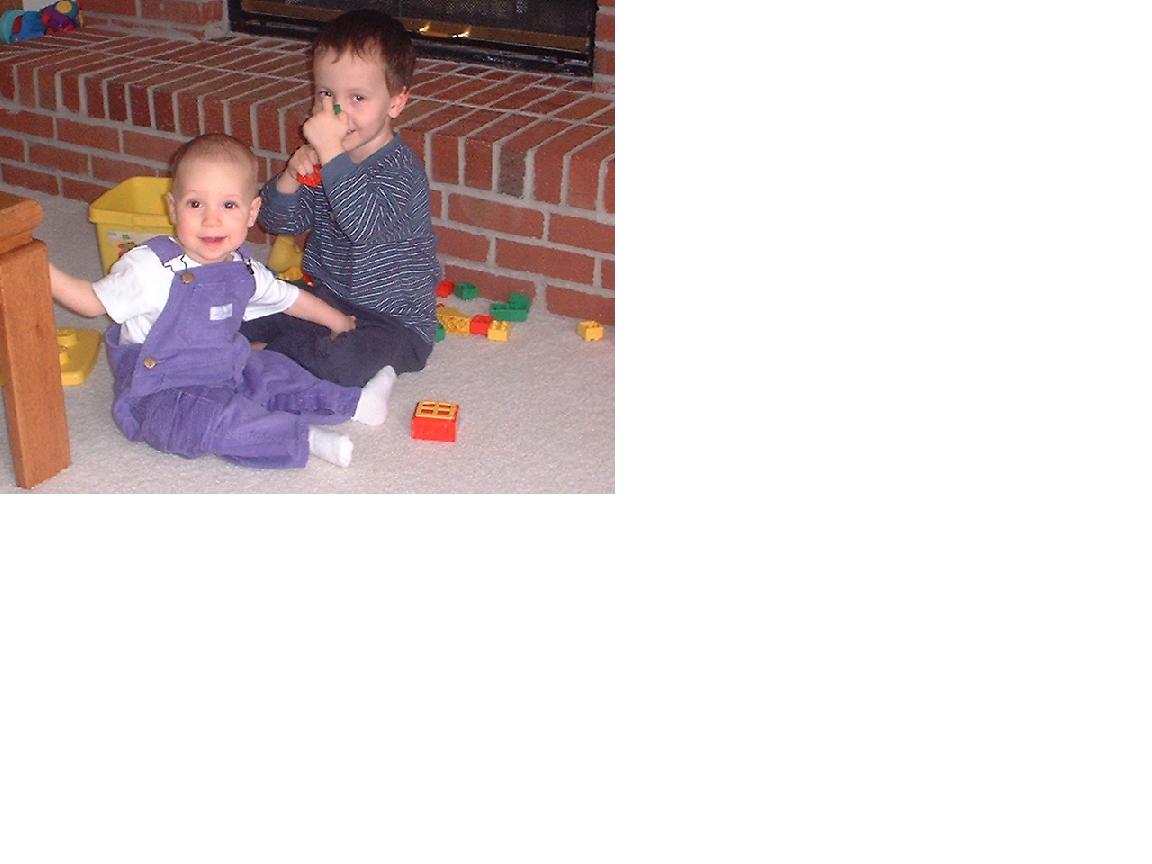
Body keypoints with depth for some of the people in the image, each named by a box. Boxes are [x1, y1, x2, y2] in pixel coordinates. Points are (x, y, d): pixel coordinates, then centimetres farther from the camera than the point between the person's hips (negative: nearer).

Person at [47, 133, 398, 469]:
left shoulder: (243, 270, 1)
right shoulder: (152, 269, -20)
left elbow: (288, 298, 18)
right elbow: (94, 300, -13)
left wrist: (337, 321, 31)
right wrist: (45, 272, -29)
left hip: (223, 374, 8)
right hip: (158, 395, -8)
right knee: (210, 417, -32)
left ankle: (352, 403, 23)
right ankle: (304, 438, -25)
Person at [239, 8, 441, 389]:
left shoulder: (399, 169, -21)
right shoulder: (322, 157, 2)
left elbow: (367, 224, -40)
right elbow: (275, 221, 3)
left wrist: (332, 153, -41)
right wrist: (291, 177, -17)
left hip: (393, 319, -7)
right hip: (326, 297, 7)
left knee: (340, 363, -34)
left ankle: (271, 349, -7)